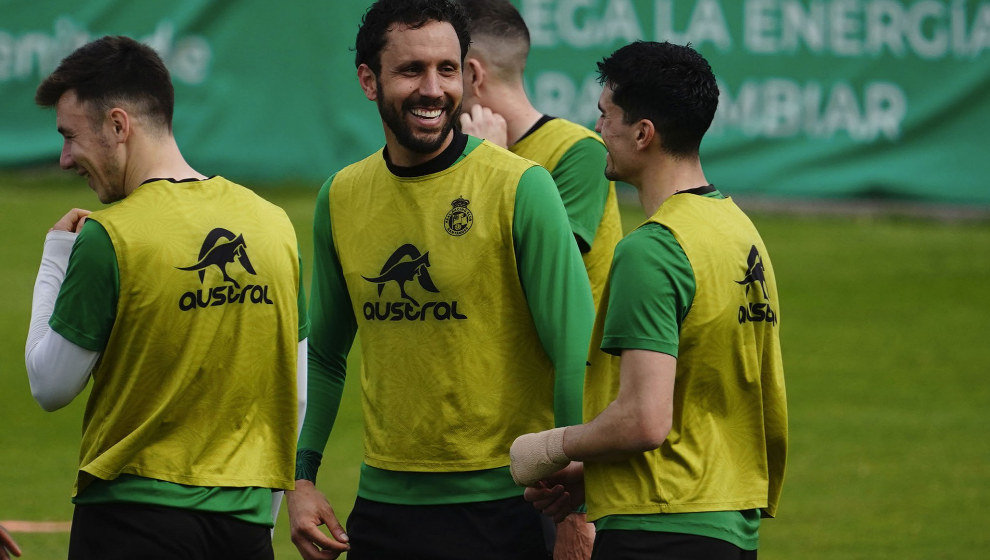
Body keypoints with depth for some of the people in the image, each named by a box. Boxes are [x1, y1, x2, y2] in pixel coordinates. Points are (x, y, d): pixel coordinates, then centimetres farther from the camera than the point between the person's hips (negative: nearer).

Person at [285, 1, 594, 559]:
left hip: (503, 507, -4)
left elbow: (576, 354, -12)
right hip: (383, 504, 4)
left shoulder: (520, 188, -10)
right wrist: (301, 480, 8)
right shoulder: (341, 198, 6)